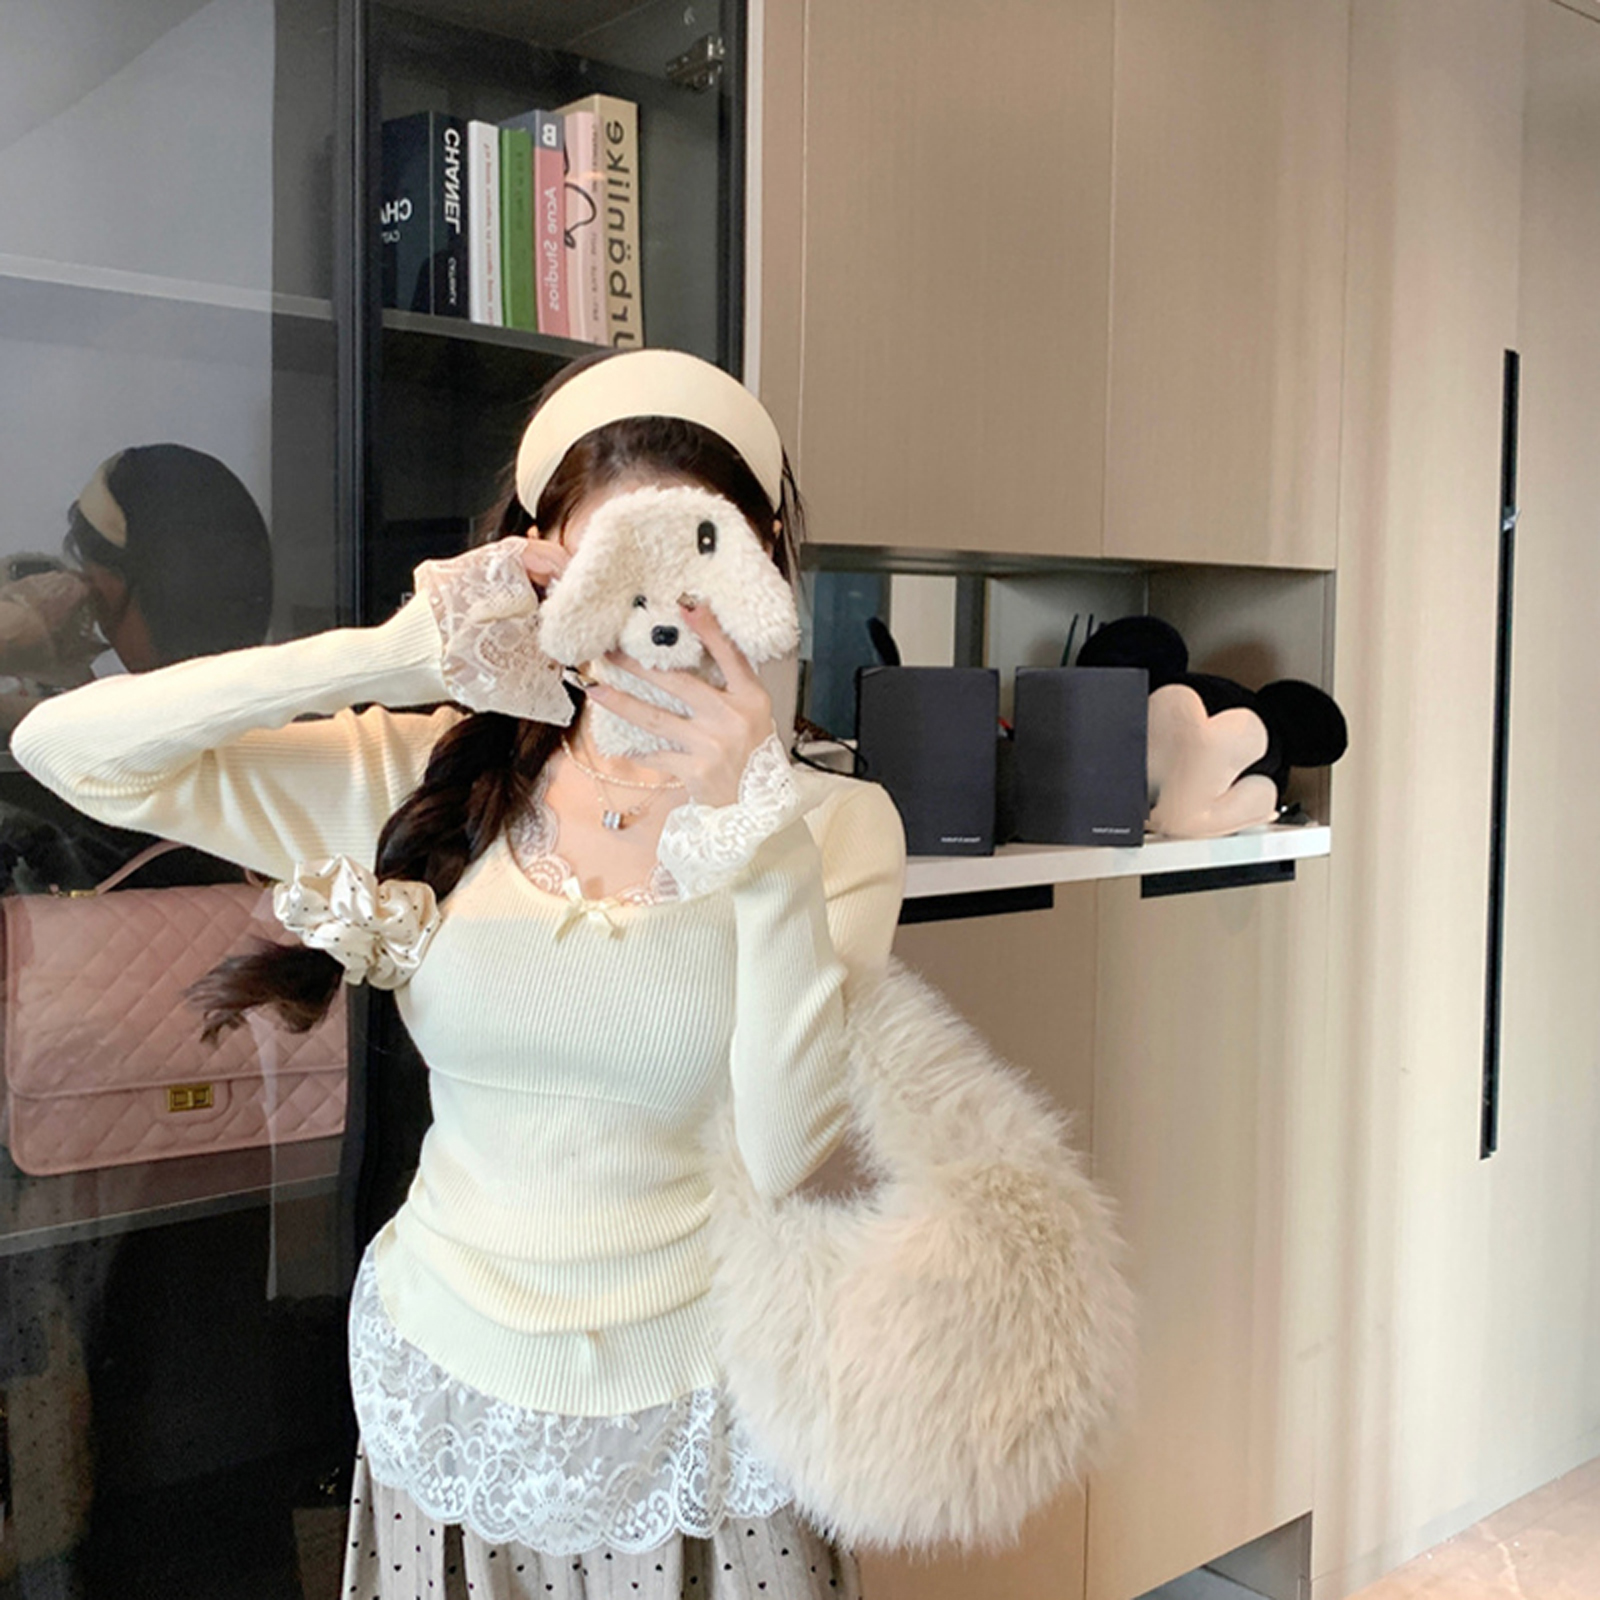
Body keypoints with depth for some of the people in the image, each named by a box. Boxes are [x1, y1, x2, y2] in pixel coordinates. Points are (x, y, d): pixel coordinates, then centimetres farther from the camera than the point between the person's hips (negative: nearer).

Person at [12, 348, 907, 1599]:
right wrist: (399, 651, -24)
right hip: (451, 1396, 2)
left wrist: (756, 830, -31)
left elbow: (793, 1157, -21)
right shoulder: (439, 778, -5)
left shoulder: (833, 823, -9)